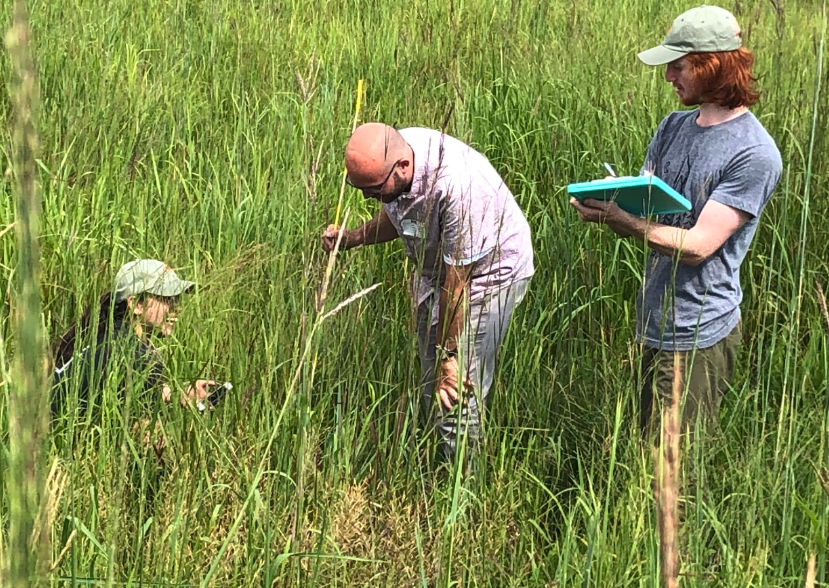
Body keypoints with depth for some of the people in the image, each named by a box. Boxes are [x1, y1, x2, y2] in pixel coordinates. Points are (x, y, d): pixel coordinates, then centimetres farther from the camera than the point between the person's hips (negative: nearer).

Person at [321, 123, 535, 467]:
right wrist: (351, 239, -7)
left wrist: (448, 355, -20)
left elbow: (457, 283, -28)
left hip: (490, 271, -8)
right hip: (435, 267, 8)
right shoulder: (387, 156, -15)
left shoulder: (458, 188, -39)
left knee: (456, 394, -11)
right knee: (431, 383, 11)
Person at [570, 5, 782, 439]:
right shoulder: (674, 127, 10)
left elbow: (698, 245, -19)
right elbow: (641, 200, 9)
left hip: (697, 337, -7)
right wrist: (608, 199, -14)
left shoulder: (754, 154, -15)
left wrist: (621, 221, -29)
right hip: (654, 323, 7)